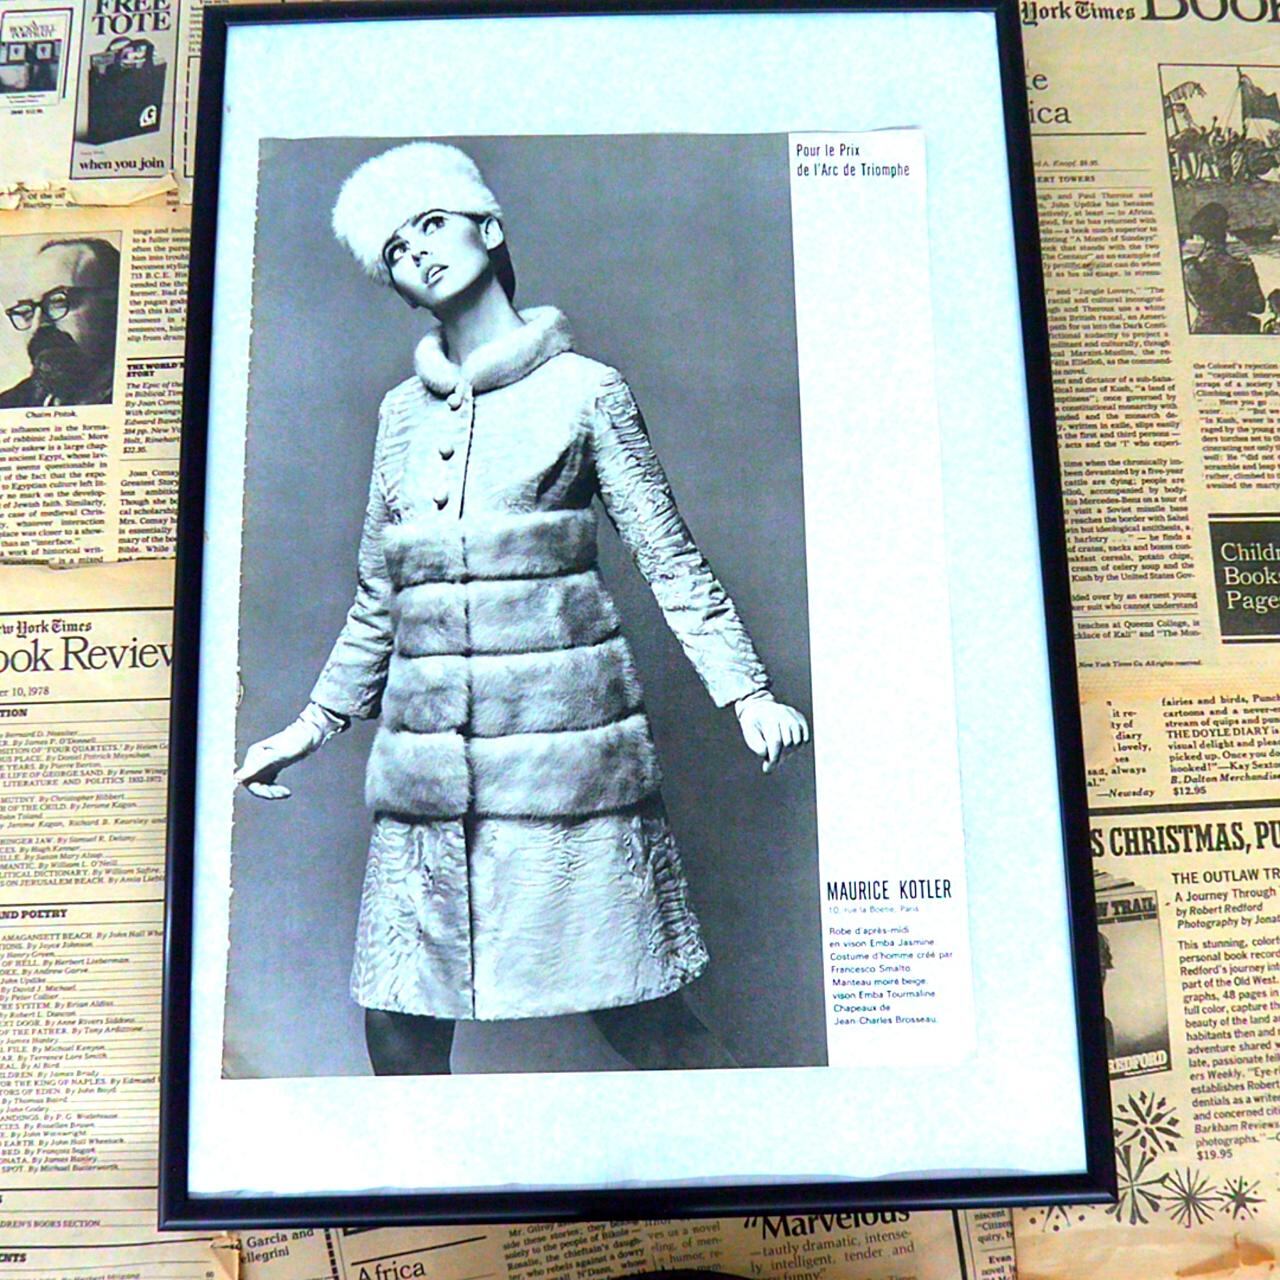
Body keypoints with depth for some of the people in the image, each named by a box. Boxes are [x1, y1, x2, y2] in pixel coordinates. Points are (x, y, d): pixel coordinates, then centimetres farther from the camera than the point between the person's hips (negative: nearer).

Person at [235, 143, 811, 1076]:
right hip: (426, 759, 5)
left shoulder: (584, 390, 3)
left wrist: (747, 692, -9)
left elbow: (671, 558, 2)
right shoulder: (404, 411, 16)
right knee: (398, 1026, 6)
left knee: (638, 1016, -1)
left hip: (566, 738, -4)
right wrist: (314, 725, 24)